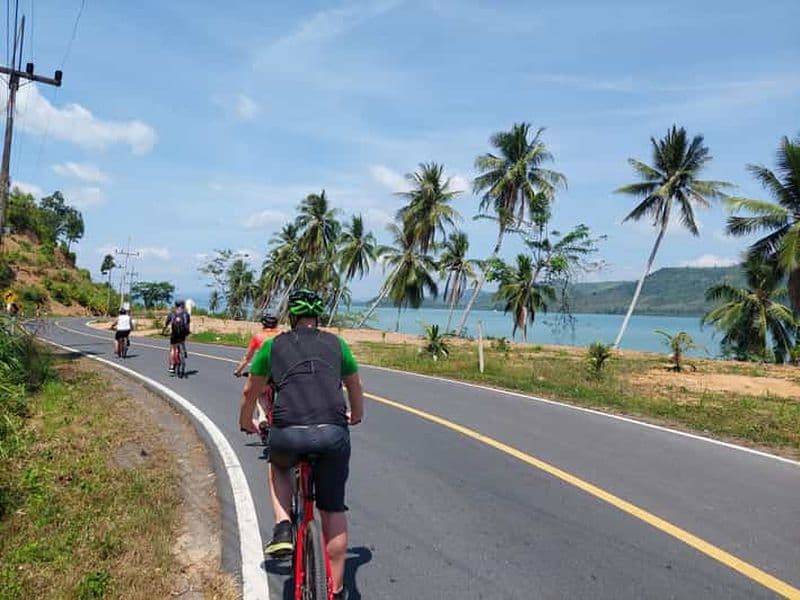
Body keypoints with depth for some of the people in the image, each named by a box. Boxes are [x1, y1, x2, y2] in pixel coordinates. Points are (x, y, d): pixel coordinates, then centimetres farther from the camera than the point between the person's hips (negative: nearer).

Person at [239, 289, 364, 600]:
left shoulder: (273, 345, 17)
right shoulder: (335, 343, 19)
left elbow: (250, 391, 28)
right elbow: (355, 387, 33)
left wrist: (246, 423, 47)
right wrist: (355, 417, 52)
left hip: (288, 433, 0)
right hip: (333, 434, 1)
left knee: (277, 466, 35)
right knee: (333, 512, 18)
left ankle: (283, 530, 19)